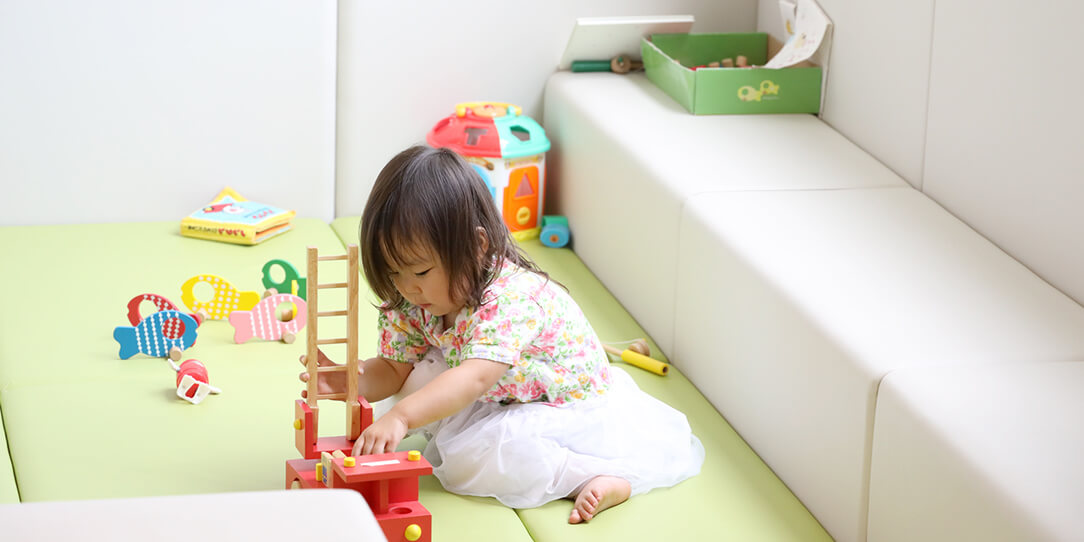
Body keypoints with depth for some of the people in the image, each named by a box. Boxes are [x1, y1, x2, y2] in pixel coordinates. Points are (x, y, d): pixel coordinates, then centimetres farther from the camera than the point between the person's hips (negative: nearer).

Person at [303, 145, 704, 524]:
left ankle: (593, 476, -19)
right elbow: (394, 370, 0)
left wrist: (401, 416, -60)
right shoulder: (412, 304, -10)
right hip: (500, 405, 8)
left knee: (469, 457, -28)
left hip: (572, 409, -8)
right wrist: (349, 381, -23)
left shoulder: (512, 297, -35)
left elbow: (476, 378, -47)